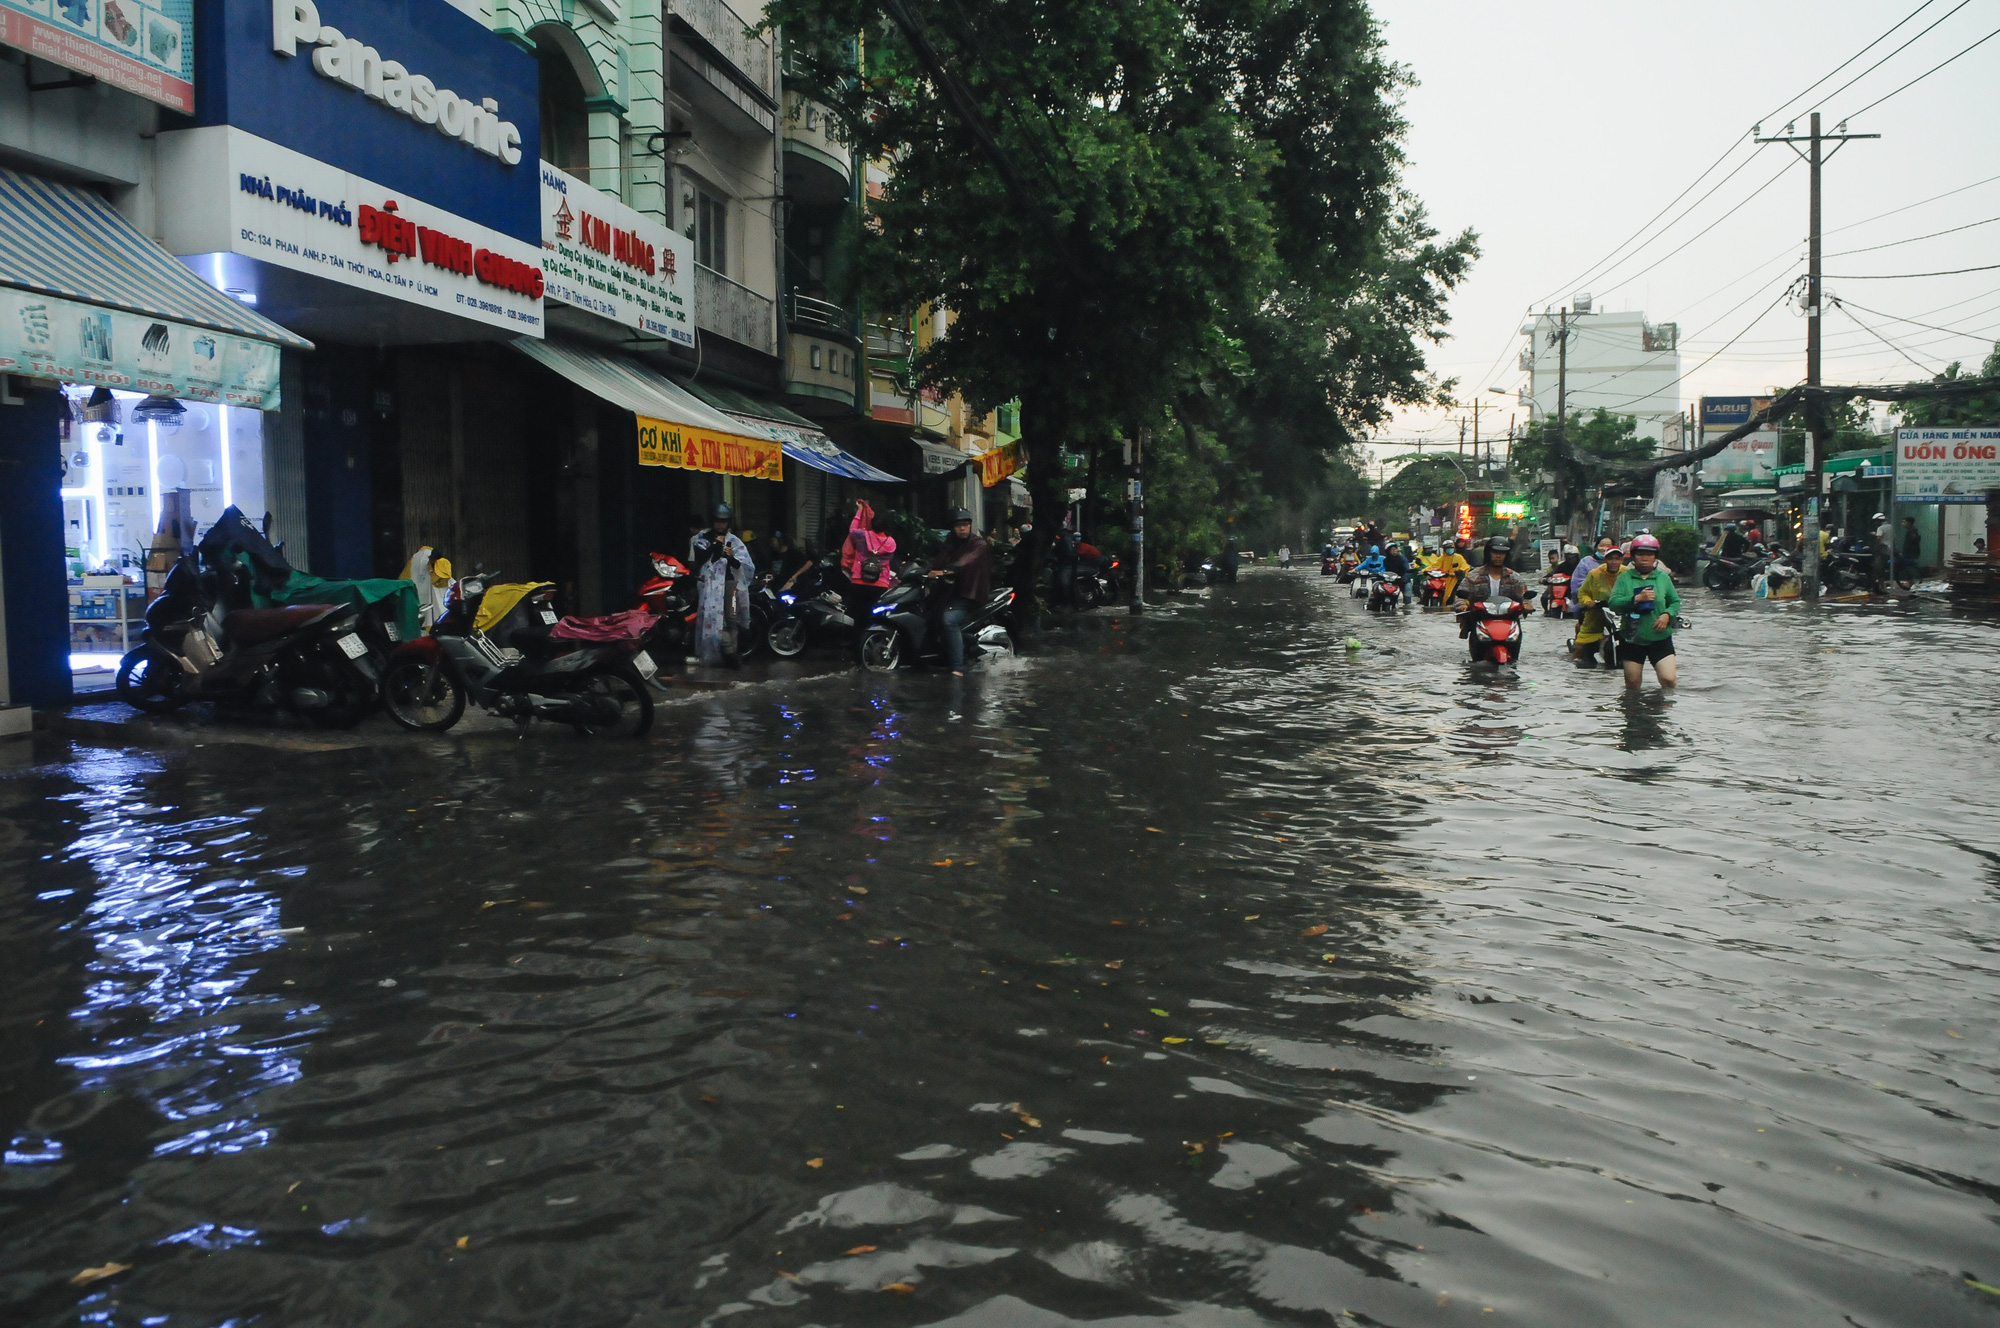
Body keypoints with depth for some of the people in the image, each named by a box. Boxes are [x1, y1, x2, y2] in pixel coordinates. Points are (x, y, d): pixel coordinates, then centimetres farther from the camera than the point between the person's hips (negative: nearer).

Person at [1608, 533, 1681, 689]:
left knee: (1669, 680, -11)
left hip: (1660, 637, 1)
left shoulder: (1663, 577, 9)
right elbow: (1613, 603, -9)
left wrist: (1667, 614, -8)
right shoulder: (1624, 578, 2)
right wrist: (1636, 599, -21)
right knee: (1632, 684, 8)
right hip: (1632, 639, 0)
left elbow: (1675, 602, 11)